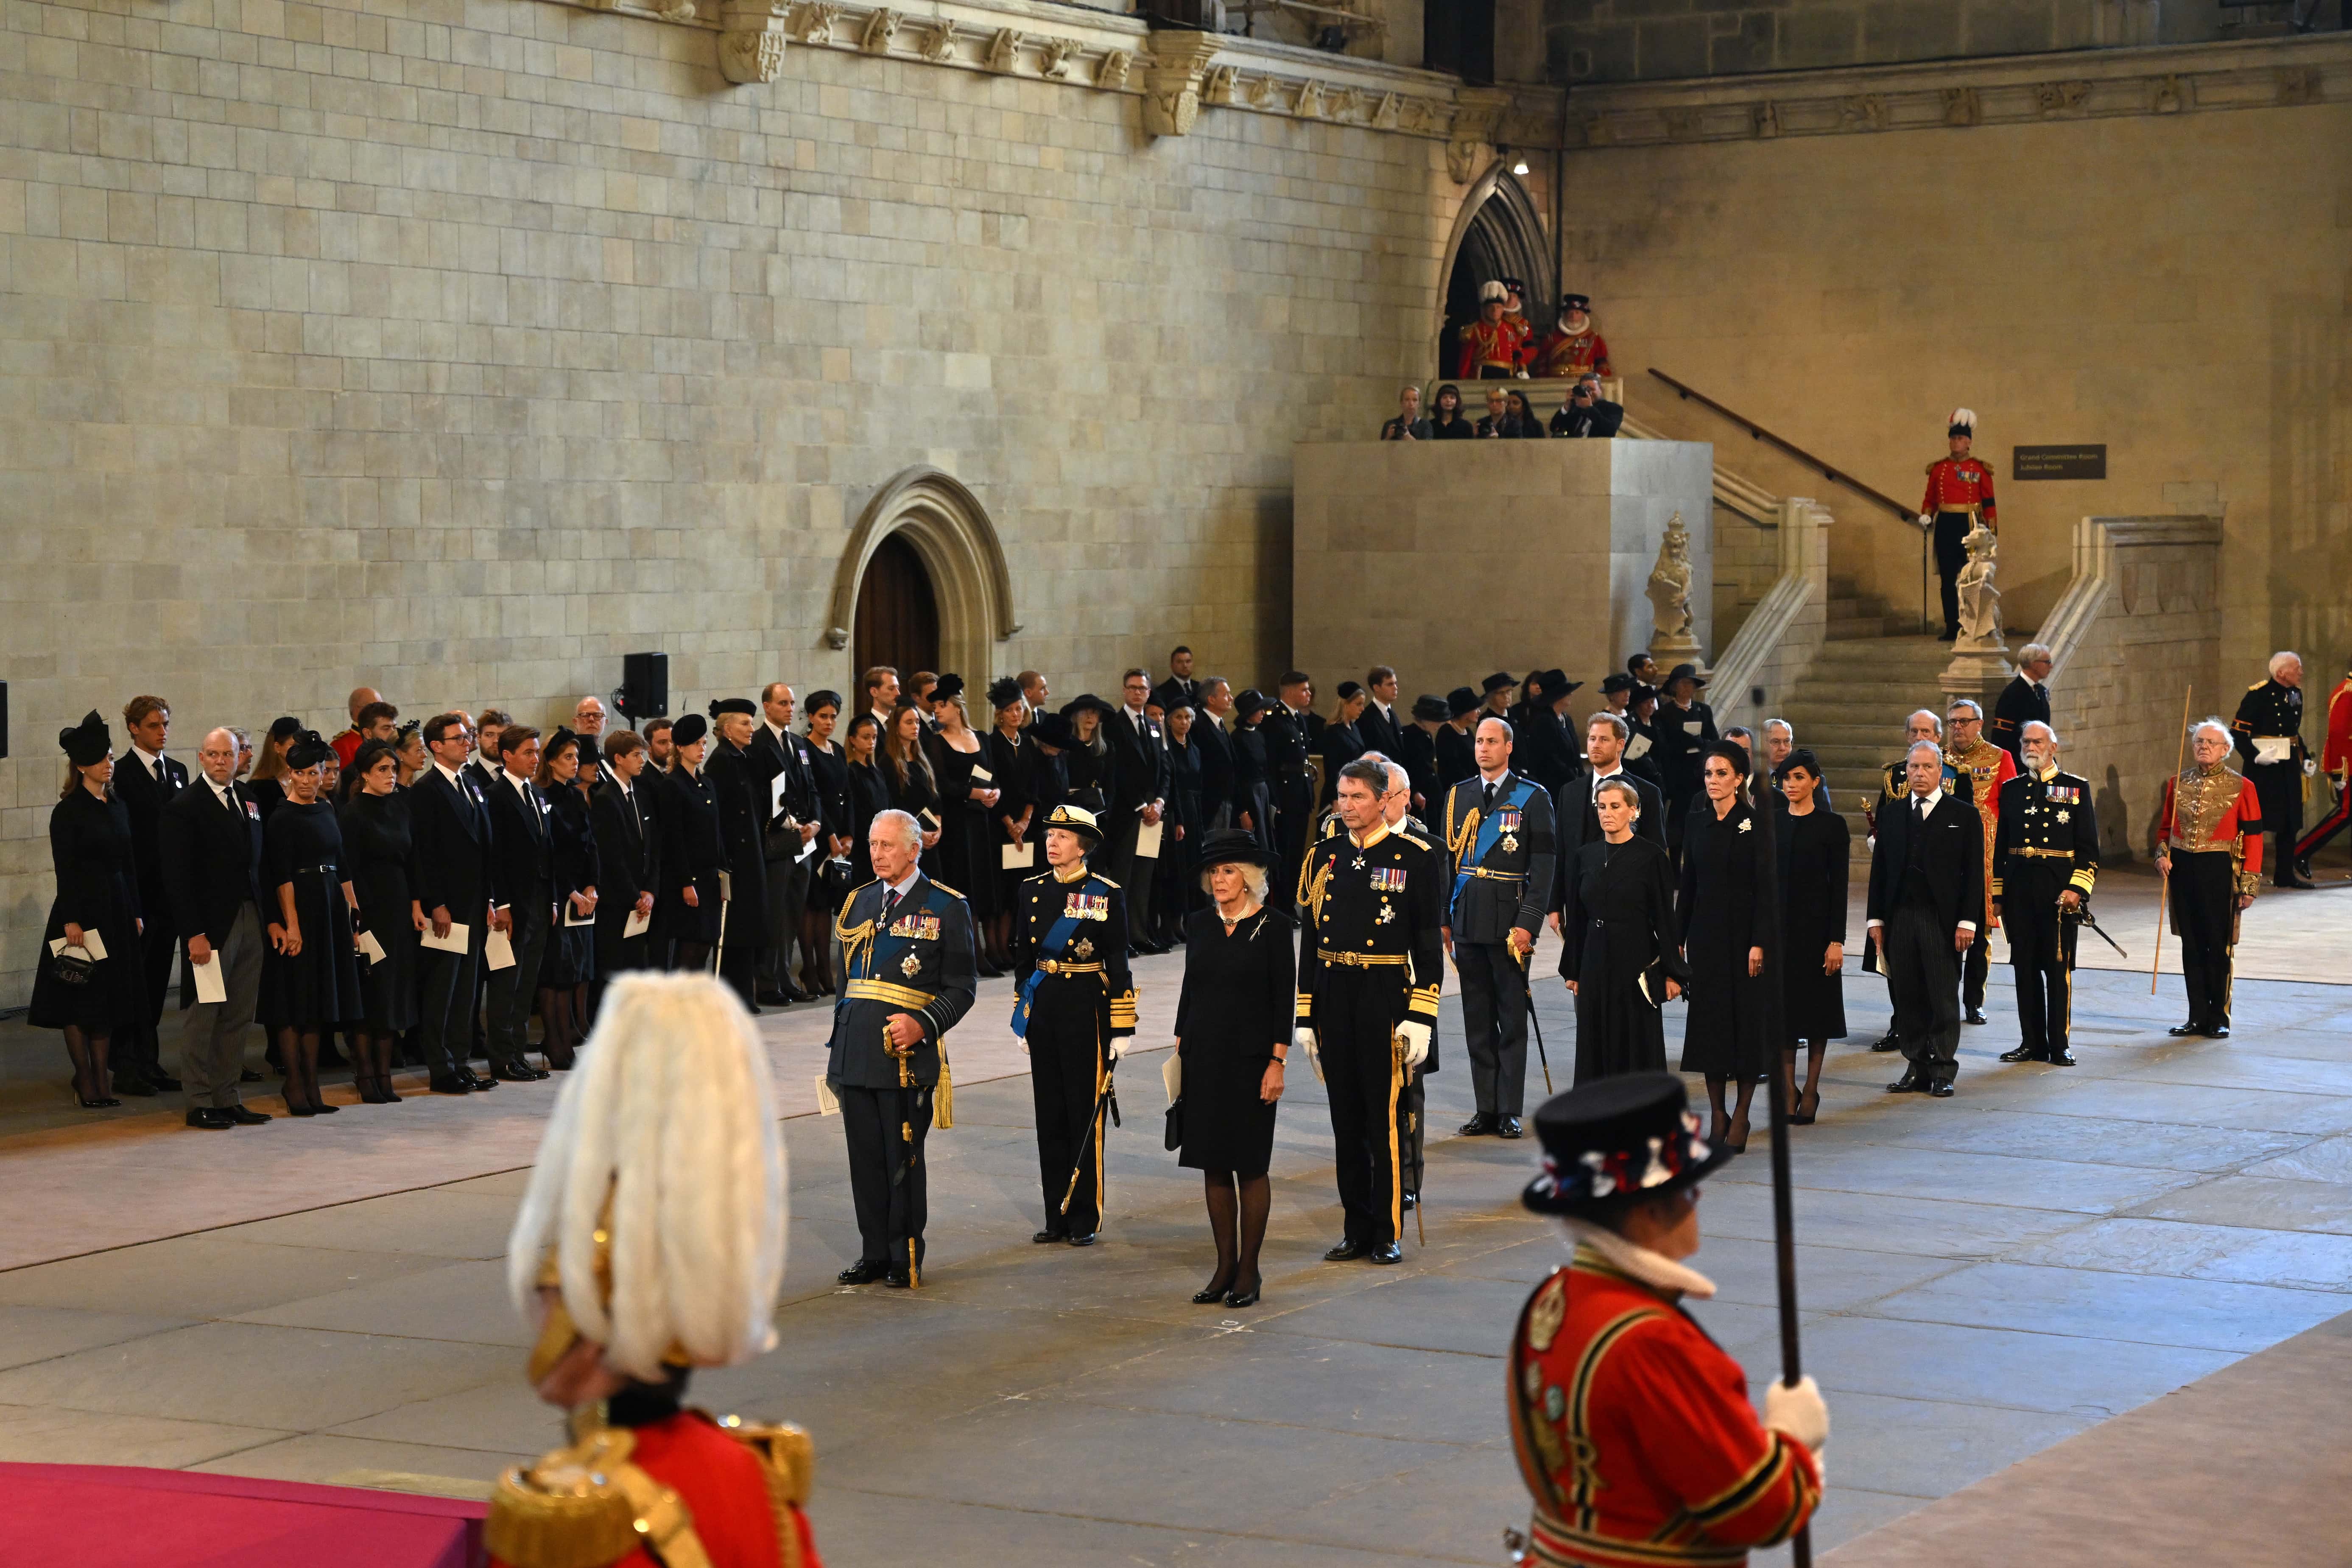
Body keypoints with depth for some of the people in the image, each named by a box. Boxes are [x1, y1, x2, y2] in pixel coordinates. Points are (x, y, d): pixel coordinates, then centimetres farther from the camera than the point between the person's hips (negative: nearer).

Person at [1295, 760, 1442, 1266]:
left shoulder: (1414, 858, -3)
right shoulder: (1324, 858, 10)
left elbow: (1429, 944, -5)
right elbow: (1310, 940, 13)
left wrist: (1421, 1017, -11)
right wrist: (1305, 1017, 9)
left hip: (1385, 998, -5)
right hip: (1334, 1000, 5)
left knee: (1385, 1118, -2)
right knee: (1346, 1119, 9)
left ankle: (1387, 1234, 6)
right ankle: (1357, 1229, 17)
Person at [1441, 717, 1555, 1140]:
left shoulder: (1533, 798, -1)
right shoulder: (1458, 796, 11)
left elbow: (1543, 867, -4)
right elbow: (1447, 861, 13)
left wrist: (1528, 923, -12)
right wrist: (1443, 919, 7)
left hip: (1510, 920, -4)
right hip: (1467, 922, 4)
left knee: (1512, 1019, 1)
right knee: (1477, 1019, 7)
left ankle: (1510, 1110, 5)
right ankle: (1486, 1108, 12)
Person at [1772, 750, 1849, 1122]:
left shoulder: (1832, 825, -4)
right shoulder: (1771, 822, 6)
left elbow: (1839, 885, -6)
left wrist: (1837, 940, -12)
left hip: (1815, 924, -3)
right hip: (1777, 924, 3)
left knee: (1816, 1004, 3)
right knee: (1783, 1007, 3)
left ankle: (1811, 1090, 10)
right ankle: (1789, 1090, 10)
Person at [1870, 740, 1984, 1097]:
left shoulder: (1964, 816, 2)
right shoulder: (1891, 816, 12)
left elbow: (1973, 874, -1)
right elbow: (1879, 870, 12)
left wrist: (1967, 921, -9)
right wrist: (1876, 919, 6)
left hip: (1942, 920, -3)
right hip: (1899, 918, 3)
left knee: (1944, 999, 0)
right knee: (1907, 998, 4)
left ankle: (1943, 1073, 5)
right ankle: (1917, 1069, 11)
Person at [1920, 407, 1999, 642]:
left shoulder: (1980, 469, 3)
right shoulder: (1938, 468, 9)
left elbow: (1989, 502, 3)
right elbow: (1930, 499, 14)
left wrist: (1992, 531, -2)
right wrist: (1926, 516, -3)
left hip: (1970, 526, -2)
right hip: (1945, 526, 2)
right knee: (1948, 579, 3)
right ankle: (1952, 629, 8)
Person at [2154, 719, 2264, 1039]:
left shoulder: (2242, 787, -4)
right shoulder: (2178, 784, 8)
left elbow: (2253, 838, -4)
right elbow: (2165, 826, 17)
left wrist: (2249, 885, -9)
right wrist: (2162, 855, -3)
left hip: (2219, 871, -4)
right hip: (2182, 869, 4)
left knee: (2218, 946, 0)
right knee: (2191, 946, 8)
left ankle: (2219, 1019, 10)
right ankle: (2198, 1017, 16)